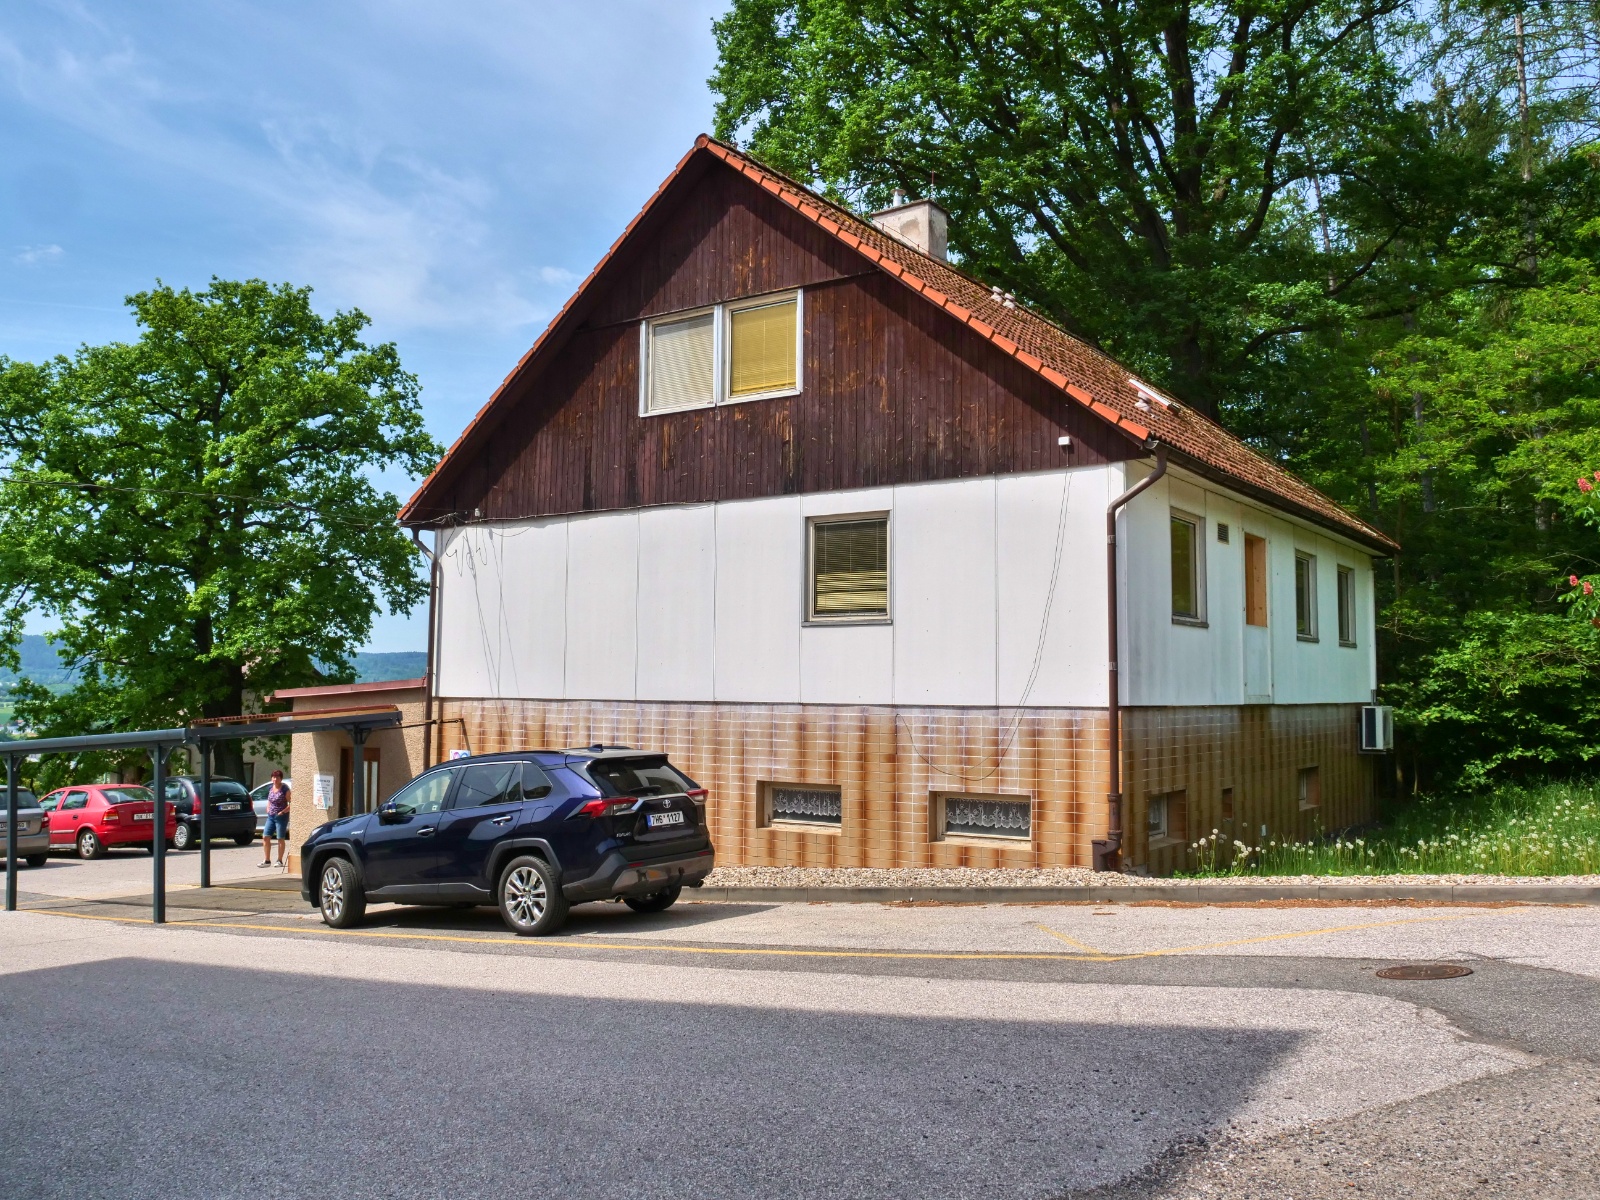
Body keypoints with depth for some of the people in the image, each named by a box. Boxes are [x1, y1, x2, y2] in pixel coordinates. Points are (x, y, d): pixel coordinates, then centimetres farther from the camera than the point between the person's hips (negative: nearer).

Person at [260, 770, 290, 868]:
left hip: (281, 817, -6)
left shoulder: (285, 789, -10)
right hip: (271, 816, 6)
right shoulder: (270, 789, 8)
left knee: (281, 839, 0)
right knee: (265, 837, 2)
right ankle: (267, 860, 11)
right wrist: (268, 809, 10)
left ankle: (280, 861, 7)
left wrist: (282, 812, -17)